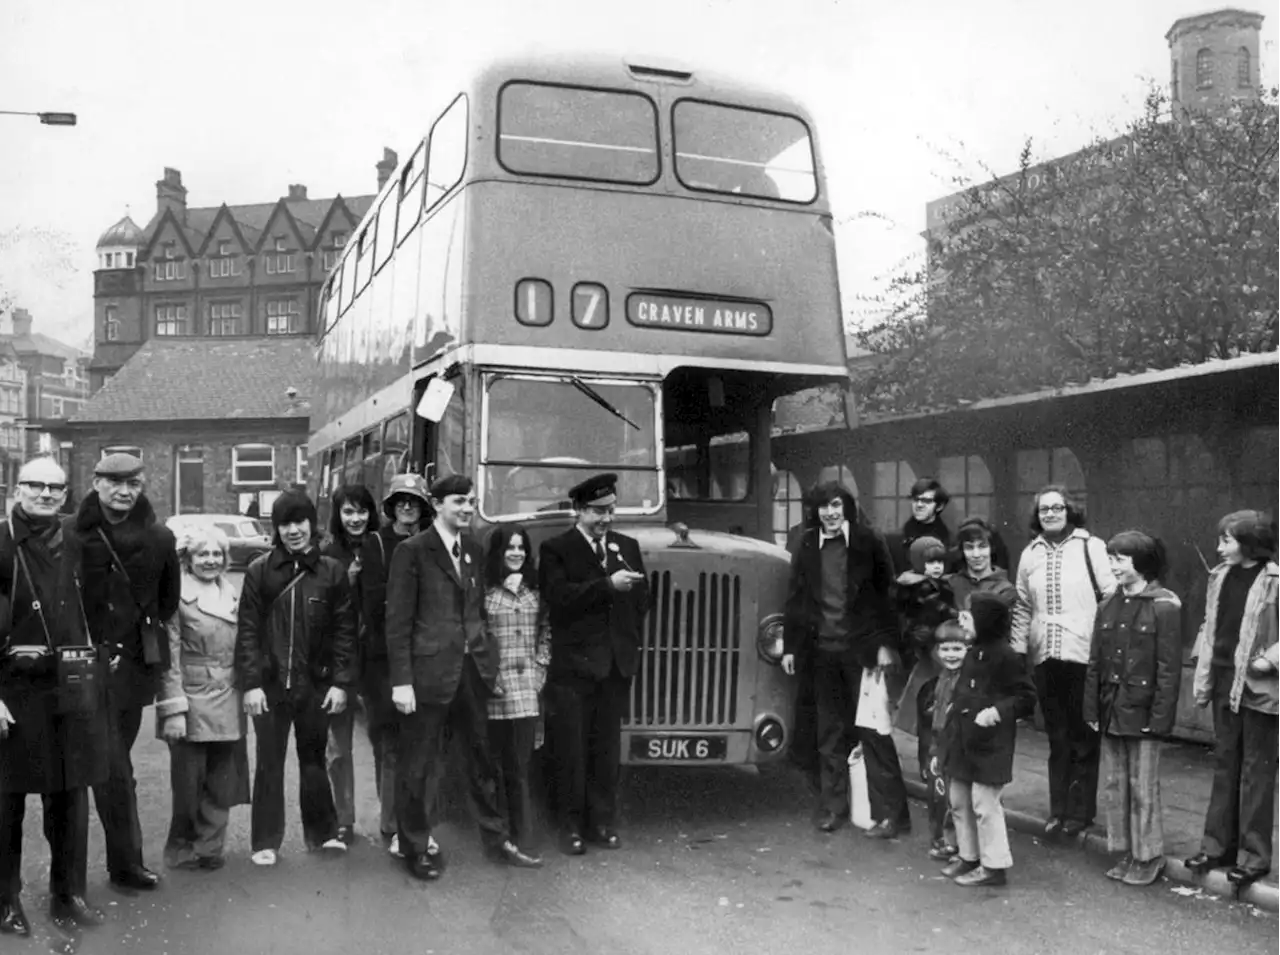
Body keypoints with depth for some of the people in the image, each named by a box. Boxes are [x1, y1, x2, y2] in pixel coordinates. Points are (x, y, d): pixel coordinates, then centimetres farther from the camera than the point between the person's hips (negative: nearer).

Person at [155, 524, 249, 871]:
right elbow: (169, 657, -10)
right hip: (191, 702, -5)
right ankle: (182, 850, 21)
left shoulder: (231, 594, 11)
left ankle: (208, 848, 21)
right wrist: (172, 708, -14)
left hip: (228, 705, 6)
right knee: (188, 783, 4)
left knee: (222, 783, 8)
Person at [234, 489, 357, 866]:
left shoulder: (331, 572, 0)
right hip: (270, 684, -1)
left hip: (315, 685, 1)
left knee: (314, 760, 14)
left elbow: (344, 631, 1)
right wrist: (251, 682, -8)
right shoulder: (260, 571, -2)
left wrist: (341, 682, -4)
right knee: (269, 764, 6)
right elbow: (247, 630, -2)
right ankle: (265, 842, 17)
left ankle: (321, 833, 27)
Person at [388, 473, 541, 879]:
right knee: (420, 765, 6)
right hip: (429, 672, -6)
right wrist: (401, 681, -15)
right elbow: (398, 621, -10)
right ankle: (416, 848, 20)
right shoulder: (412, 551, -8)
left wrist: (489, 659, 9)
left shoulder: (473, 550, 12)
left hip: (472, 671, 6)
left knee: (482, 758, 15)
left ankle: (497, 838, 28)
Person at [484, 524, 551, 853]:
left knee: (520, 764, 4)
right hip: (494, 686, -3)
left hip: (527, 688, 3)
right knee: (495, 764, 4)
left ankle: (522, 836, 11)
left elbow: (545, 632, 14)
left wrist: (540, 668, 4)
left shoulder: (534, 589, 10)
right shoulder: (484, 590, -4)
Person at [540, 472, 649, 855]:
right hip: (573, 666, -4)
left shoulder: (627, 546, 14)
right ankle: (571, 825, 12)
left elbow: (641, 602, 14)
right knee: (572, 749, 1)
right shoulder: (555, 549, -2)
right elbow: (558, 597, -18)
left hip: (616, 664, 4)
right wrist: (608, 585, -22)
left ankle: (603, 820, 19)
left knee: (607, 748, 9)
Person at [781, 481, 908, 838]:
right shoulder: (807, 546, 5)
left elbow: (886, 592, -3)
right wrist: (790, 646, 7)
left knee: (873, 730, -1)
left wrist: (886, 644, -8)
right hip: (823, 650, 3)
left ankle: (891, 814, 5)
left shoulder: (868, 542, -3)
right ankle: (833, 807, 22)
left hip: (861, 648, -3)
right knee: (831, 732, 11)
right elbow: (795, 597, 9)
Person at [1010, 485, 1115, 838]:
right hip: (1045, 659, 4)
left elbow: (1112, 596, -4)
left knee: (1083, 738, 5)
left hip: (1084, 654, -4)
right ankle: (1058, 810, 21)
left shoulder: (1090, 547, -3)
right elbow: (1022, 608, 14)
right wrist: (1016, 650, 7)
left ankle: (1081, 811, 16)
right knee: (1057, 737, 12)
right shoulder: (1030, 554, 10)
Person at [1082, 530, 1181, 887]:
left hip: (1142, 711, -6)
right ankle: (1125, 853, 24)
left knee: (1143, 787, 3)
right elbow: (1095, 663, 9)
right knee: (1114, 785, 12)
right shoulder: (1108, 606, 7)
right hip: (1111, 711, 6)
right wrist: (1092, 709, 6)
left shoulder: (1164, 607, -10)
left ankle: (1147, 858, 16)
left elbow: (1169, 668, -11)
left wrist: (1160, 717, -14)